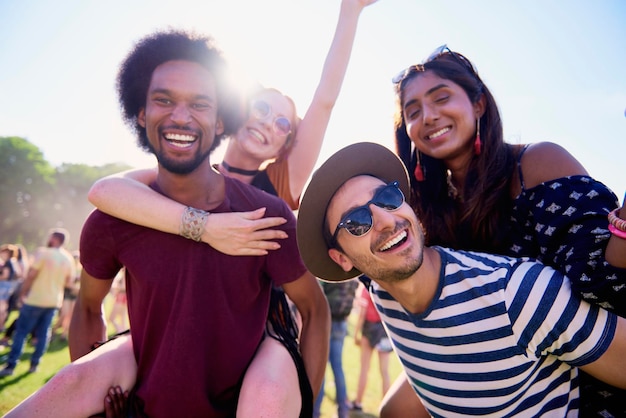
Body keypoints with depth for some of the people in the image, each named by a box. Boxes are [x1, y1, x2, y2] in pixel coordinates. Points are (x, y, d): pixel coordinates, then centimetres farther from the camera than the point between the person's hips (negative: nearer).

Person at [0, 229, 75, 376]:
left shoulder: (43, 252, -15)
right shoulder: (68, 258, 1)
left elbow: (31, 275, -15)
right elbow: (68, 280, 9)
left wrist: (23, 292, -4)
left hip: (35, 299, -5)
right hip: (54, 301, 5)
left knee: (21, 331, 5)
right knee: (43, 334, 12)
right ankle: (34, 364, 17)